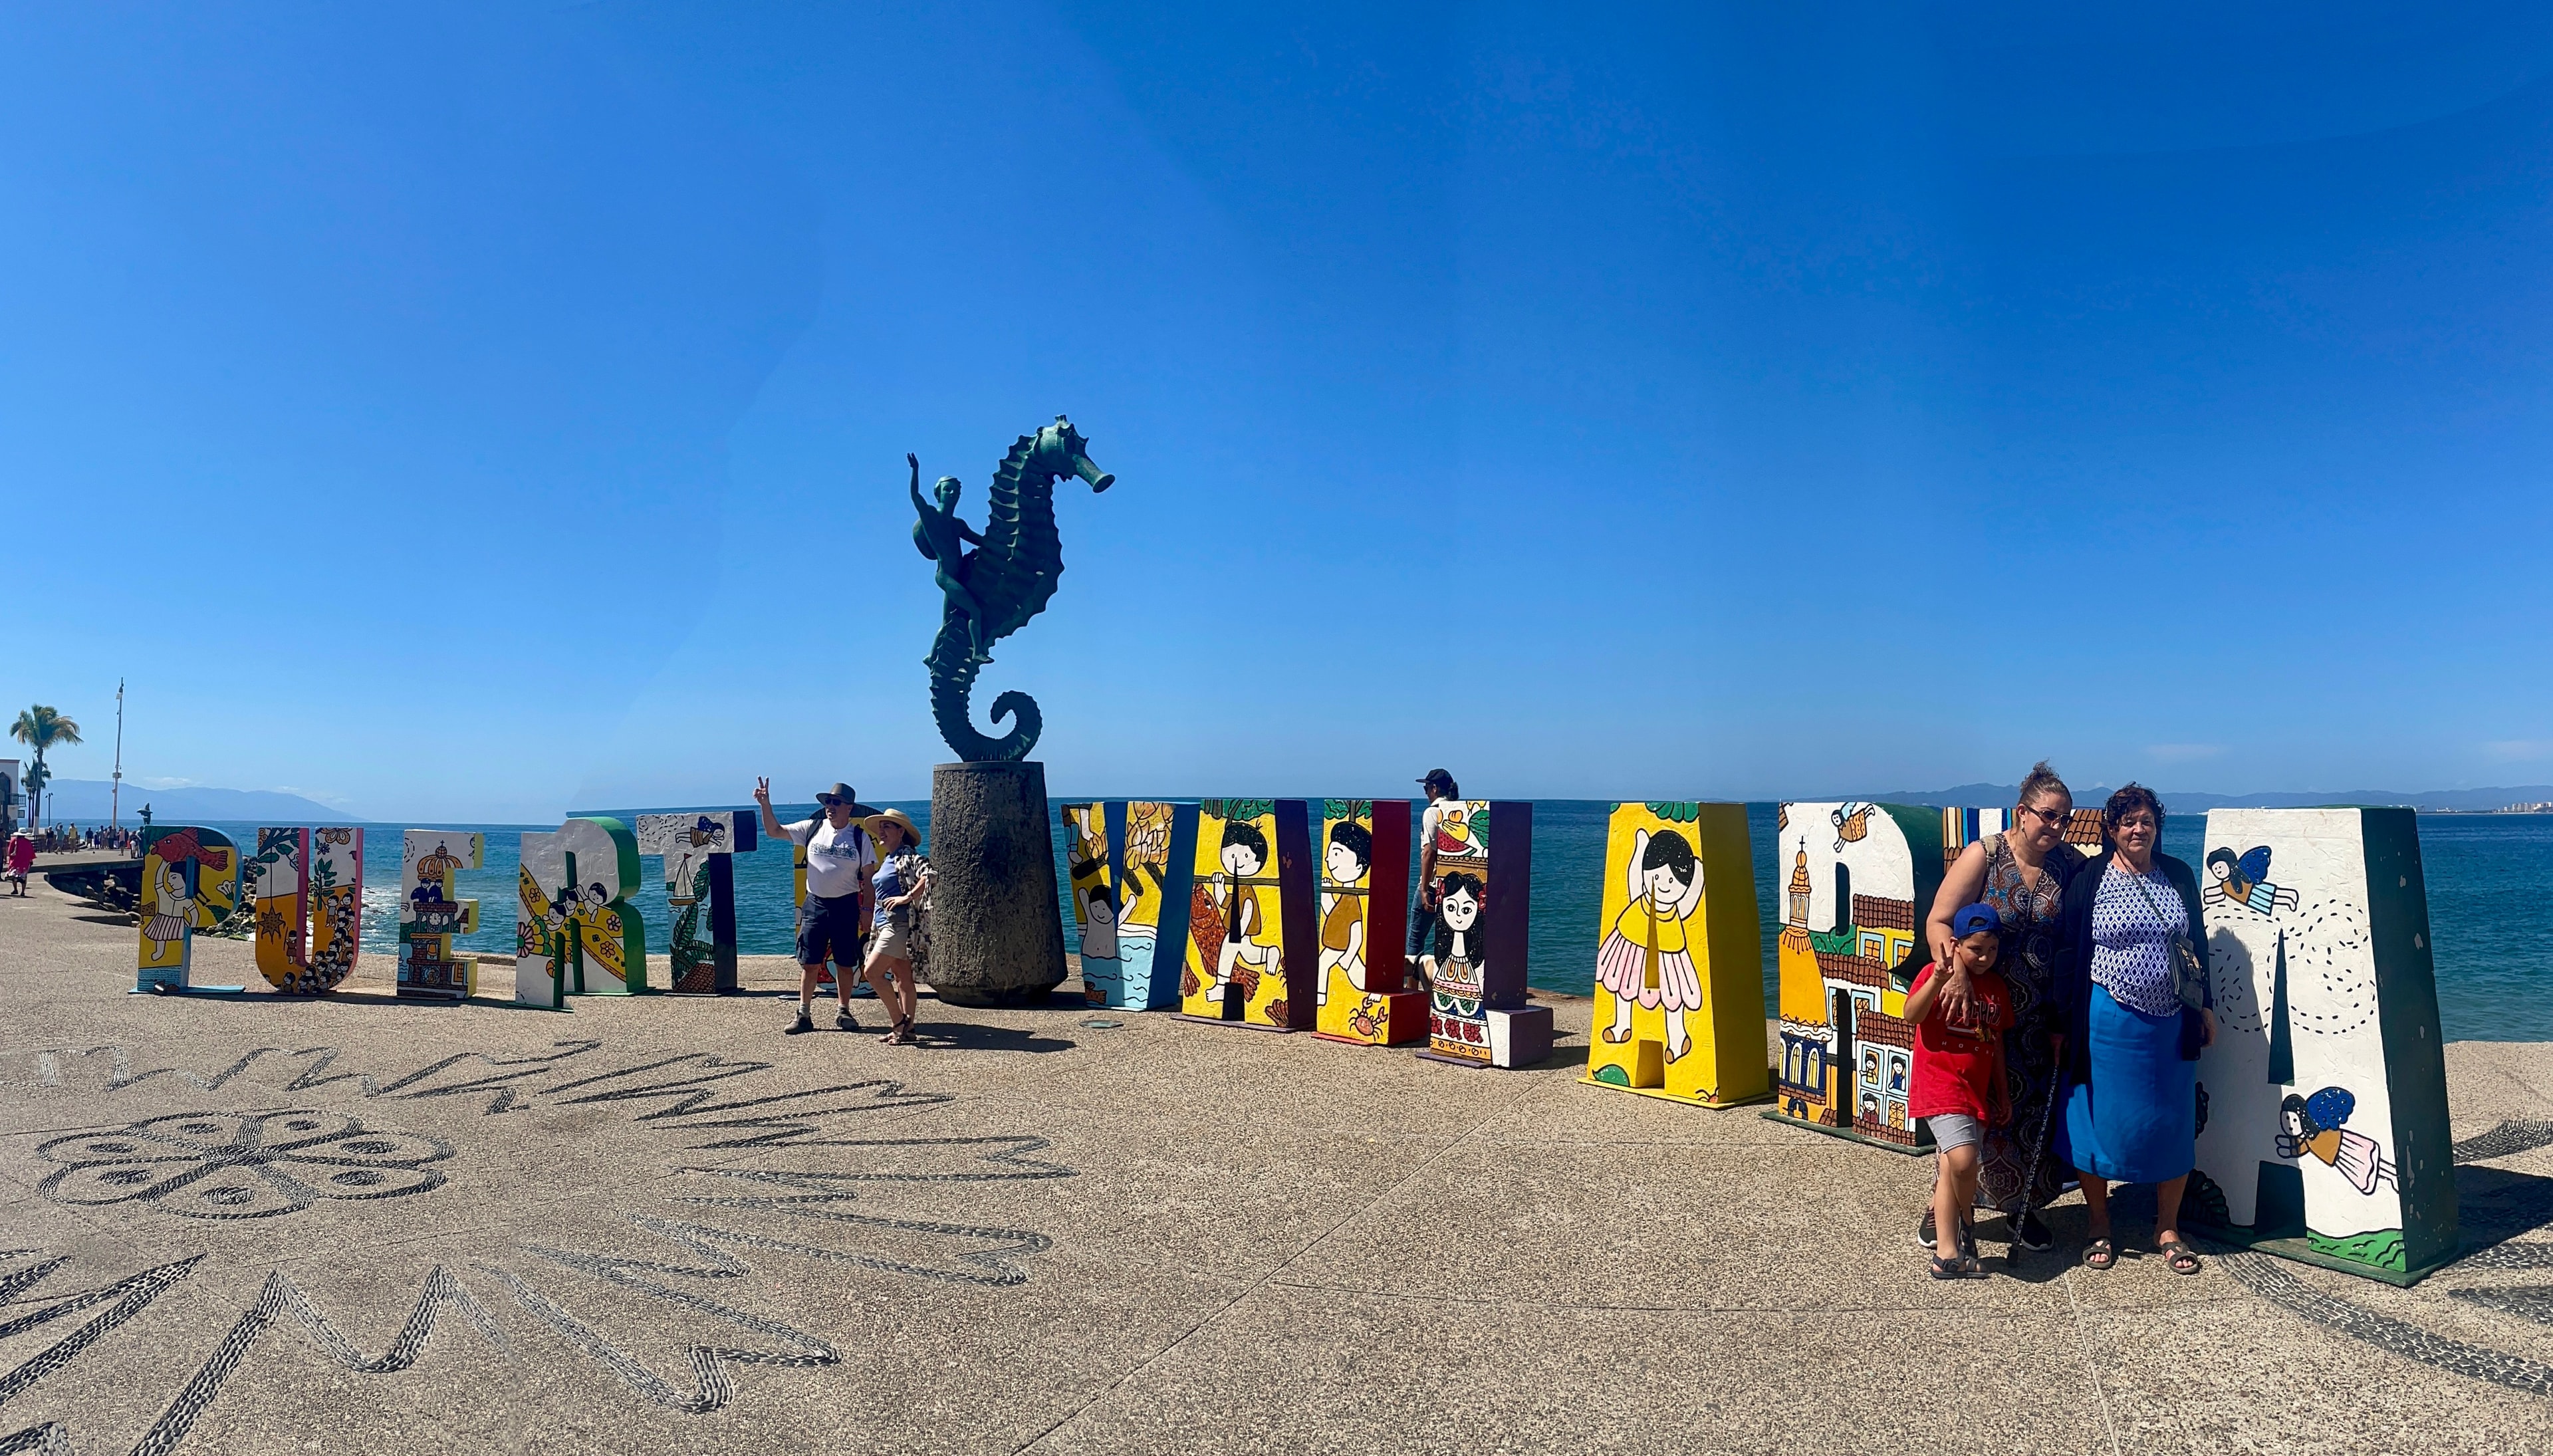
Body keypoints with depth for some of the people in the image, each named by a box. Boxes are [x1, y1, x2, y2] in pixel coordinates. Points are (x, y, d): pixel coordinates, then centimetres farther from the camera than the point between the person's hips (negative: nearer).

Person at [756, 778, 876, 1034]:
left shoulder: (860, 837, -2)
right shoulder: (812, 829, 2)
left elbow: (868, 876, 0)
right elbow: (774, 831, 4)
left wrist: (866, 910, -3)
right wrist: (765, 804, -10)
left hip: (846, 906, -1)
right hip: (815, 904, 1)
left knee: (845, 964, 7)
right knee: (810, 964, 3)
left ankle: (843, 1013, 19)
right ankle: (804, 1015, 12)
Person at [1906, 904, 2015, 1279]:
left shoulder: (1998, 987, 11)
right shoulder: (1935, 973, -6)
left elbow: (1997, 1042, 18)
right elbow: (1911, 1016, -21)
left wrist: (2003, 1092, 19)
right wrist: (1937, 980, -34)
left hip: (1978, 1091, 6)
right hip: (1939, 1086, -5)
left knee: (1950, 1169, 10)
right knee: (1963, 1160, -20)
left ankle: (1948, 1254, 19)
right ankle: (1966, 1223, 8)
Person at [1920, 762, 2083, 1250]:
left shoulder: (2072, 866, -2)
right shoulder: (1984, 855, -10)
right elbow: (1938, 921, -14)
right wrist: (1956, 967, -33)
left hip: (2043, 1020, 3)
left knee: (2037, 1109, 8)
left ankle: (2024, 1205, 27)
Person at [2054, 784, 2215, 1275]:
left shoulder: (2178, 876, 6)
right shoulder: (2089, 879, -5)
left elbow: (2197, 943, 14)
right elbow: (2066, 952, -5)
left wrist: (2205, 1005, 12)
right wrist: (2063, 1022, -6)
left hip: (2171, 1025, 4)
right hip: (2106, 1025, -3)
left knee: (2172, 1124, 9)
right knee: (2099, 1120, 4)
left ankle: (2168, 1229, 25)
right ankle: (2099, 1226, 21)